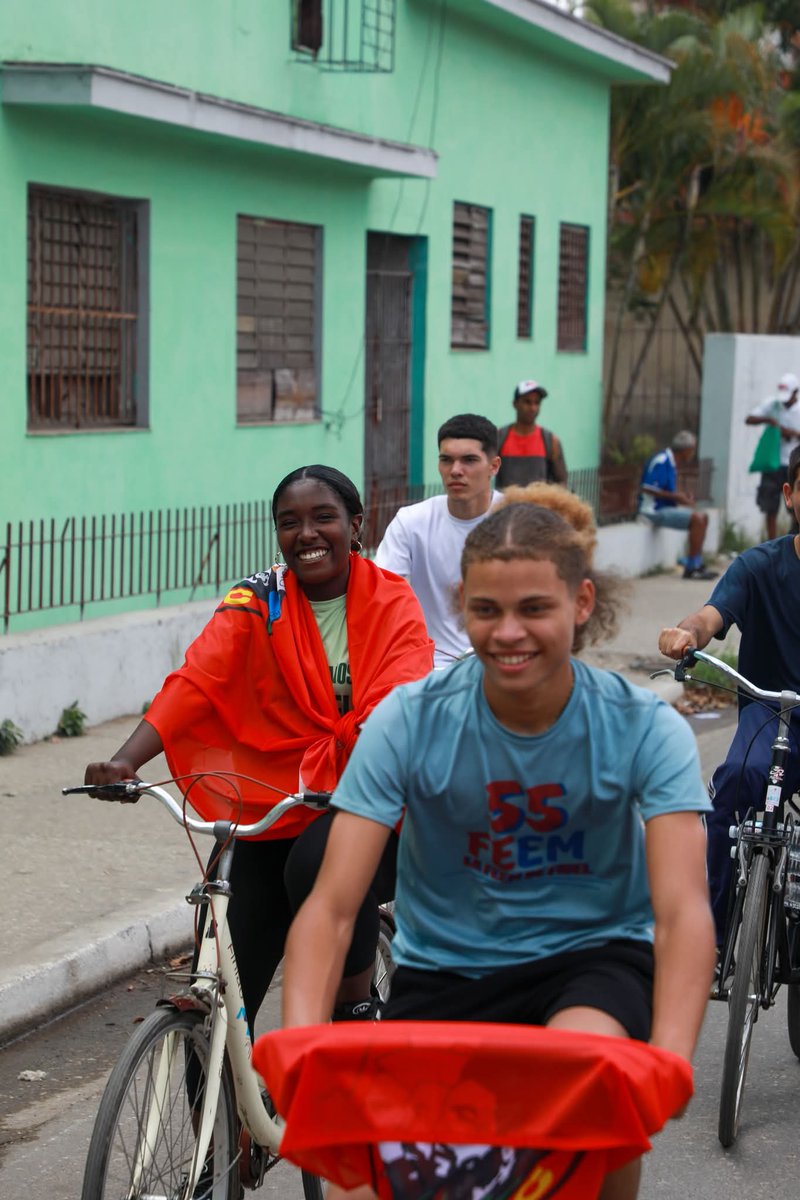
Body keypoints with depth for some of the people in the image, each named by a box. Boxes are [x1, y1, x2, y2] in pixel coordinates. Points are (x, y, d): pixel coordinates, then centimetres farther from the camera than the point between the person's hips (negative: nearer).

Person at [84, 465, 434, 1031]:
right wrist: (124, 762, -30)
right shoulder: (256, 602, -1)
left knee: (319, 866, -34)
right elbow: (194, 683, -14)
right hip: (268, 804, 2)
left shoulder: (392, 601, -2)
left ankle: (357, 1010, -10)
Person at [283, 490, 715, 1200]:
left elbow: (683, 913, -24)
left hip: (591, 953, -1)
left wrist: (667, 1062, -42)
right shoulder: (410, 722, -13)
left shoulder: (644, 730, -14)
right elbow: (331, 906, -19)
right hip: (444, 968, 1)